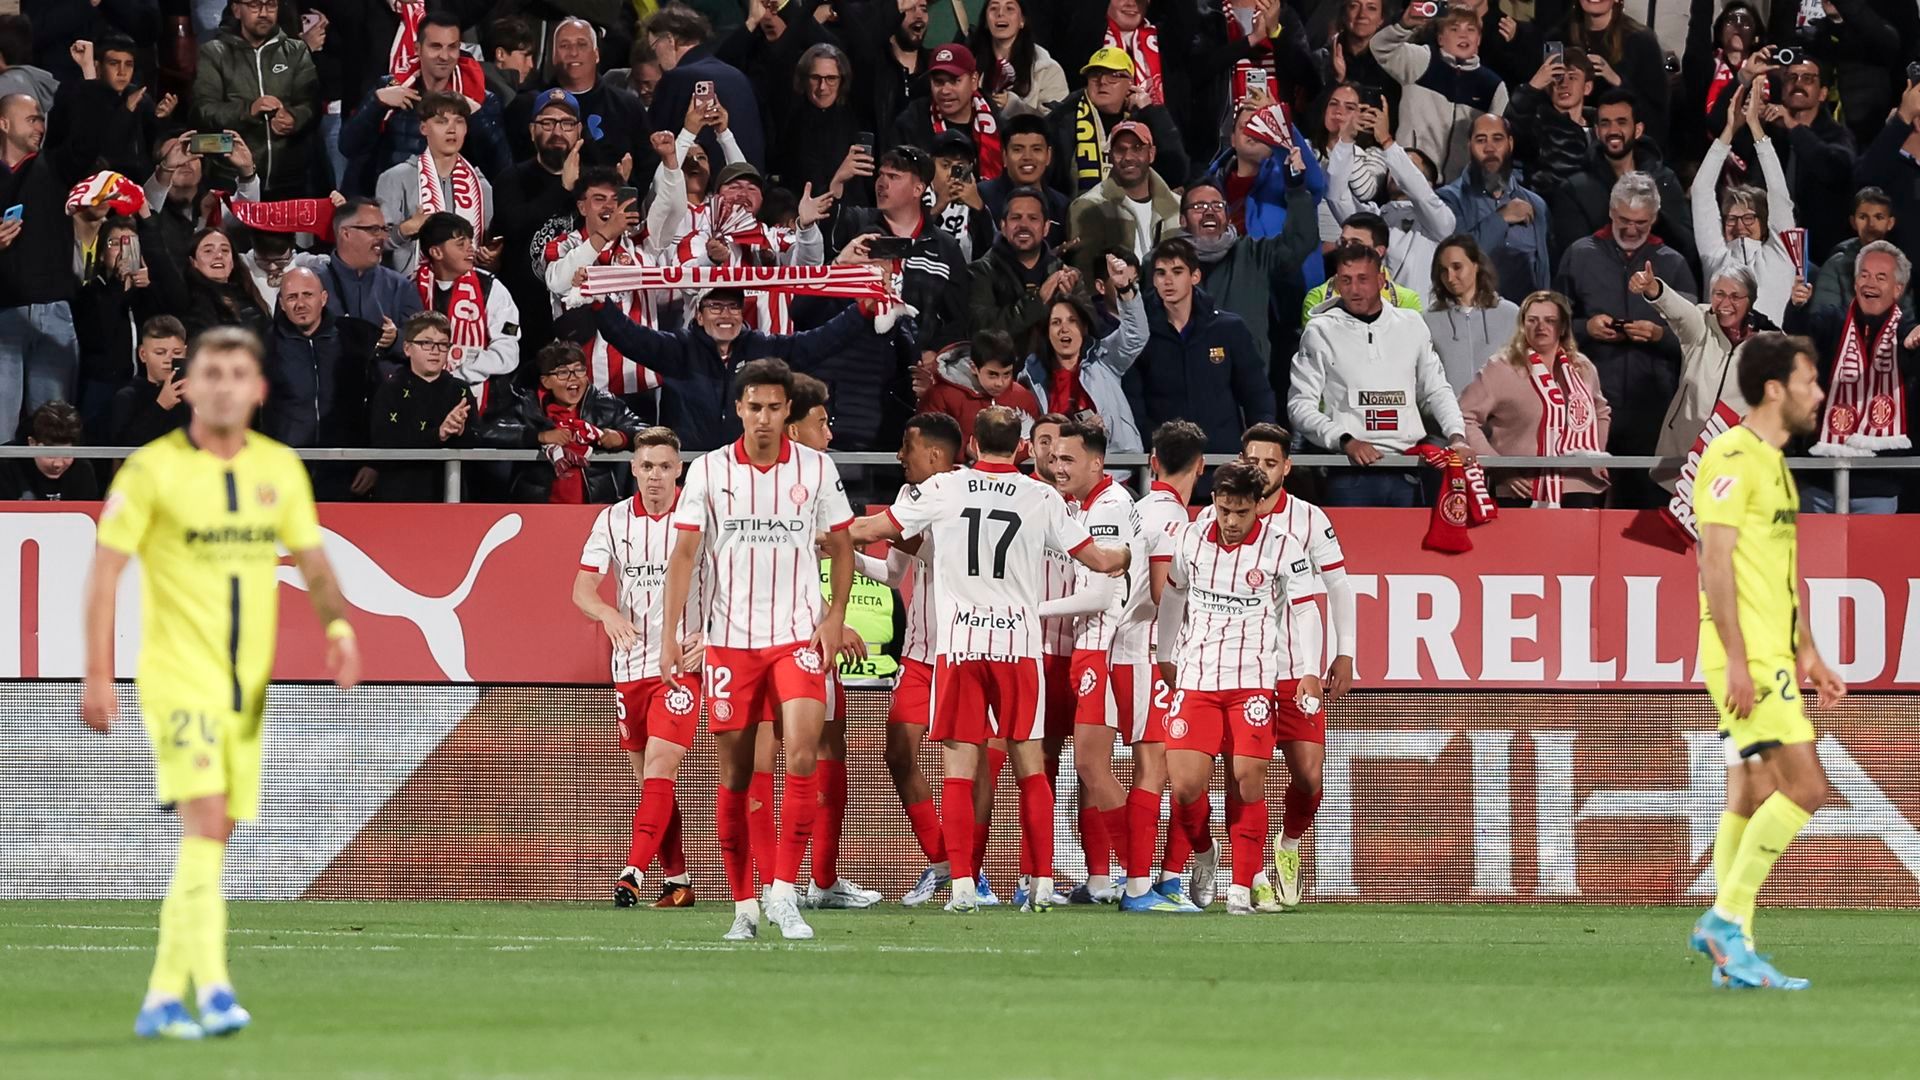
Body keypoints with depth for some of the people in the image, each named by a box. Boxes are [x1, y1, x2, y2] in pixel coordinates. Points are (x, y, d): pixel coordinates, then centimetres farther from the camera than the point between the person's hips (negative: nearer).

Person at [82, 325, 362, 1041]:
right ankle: (212, 986, -27)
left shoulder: (280, 469, 7)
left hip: (250, 683, 5)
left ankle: (162, 999, 13)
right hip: (178, 677, -5)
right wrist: (97, 675, -10)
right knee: (204, 819, -20)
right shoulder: (152, 469, -6)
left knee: (211, 843, 7)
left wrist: (338, 626, -3)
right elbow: (105, 570, -5)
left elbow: (311, 559, 16)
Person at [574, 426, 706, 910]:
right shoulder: (614, 520, 4)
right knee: (649, 780, 9)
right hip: (630, 666, 4)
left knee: (659, 771, -16)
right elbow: (582, 588, -3)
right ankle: (677, 881, 19)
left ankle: (633, 873, -24)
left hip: (682, 660, -4)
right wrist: (607, 613, -25)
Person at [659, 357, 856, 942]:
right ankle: (743, 904, 14)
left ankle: (783, 893, -12)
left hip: (797, 636, -1)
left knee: (803, 756, -18)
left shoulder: (816, 468, 3)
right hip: (729, 638, 1)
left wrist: (835, 616, -2)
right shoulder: (708, 471, 1)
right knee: (734, 775, 4)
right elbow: (684, 553, 2)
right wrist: (670, 634, -5)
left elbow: (842, 547, 11)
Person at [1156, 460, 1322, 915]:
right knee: (1185, 784, -8)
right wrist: (1166, 657, 22)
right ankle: (1203, 853, 22)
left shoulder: (1281, 548, -4)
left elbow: (1302, 611, 4)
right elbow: (1173, 596, 19)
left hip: (1253, 682, -2)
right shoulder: (1191, 540, 3)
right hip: (1195, 680, 2)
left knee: (1247, 783, -7)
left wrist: (1307, 672, -1)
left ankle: (1242, 885, 2)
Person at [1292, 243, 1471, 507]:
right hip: (1350, 473, -3)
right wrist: (1345, 441, -15)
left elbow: (1436, 391, 20)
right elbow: (1301, 405, 0)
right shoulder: (1321, 332, 4)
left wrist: (1457, 436, 2)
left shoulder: (1412, 325, 13)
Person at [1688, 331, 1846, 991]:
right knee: (1804, 785, -15)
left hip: (1772, 658, 10)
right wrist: (1737, 659, -22)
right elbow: (1716, 561, -17)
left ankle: (1733, 954, 8)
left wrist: (1808, 653, 22)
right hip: (1746, 657, -10)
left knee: (1753, 799, 8)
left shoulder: (1772, 463, 19)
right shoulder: (1733, 458, -12)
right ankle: (1726, 918, -11)